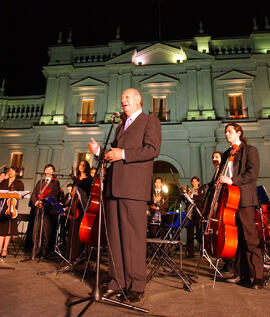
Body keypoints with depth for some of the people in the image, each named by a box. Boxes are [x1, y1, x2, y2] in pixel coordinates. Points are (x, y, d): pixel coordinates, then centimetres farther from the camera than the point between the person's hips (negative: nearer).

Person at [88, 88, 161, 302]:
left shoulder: (150, 121, 5)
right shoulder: (121, 126, 29)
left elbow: (153, 150, -9)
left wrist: (123, 154, -13)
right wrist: (100, 151, 11)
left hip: (133, 186, -7)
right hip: (114, 186, 7)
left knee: (134, 236, -4)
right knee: (115, 235, 8)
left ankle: (136, 285, 9)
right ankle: (118, 281, 19)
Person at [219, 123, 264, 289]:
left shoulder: (250, 150, 3)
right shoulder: (226, 154, 22)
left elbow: (253, 174, -9)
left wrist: (232, 180, -16)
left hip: (244, 200, -6)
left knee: (250, 239, -4)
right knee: (236, 239, 8)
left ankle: (258, 277, 6)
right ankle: (242, 274, 17)